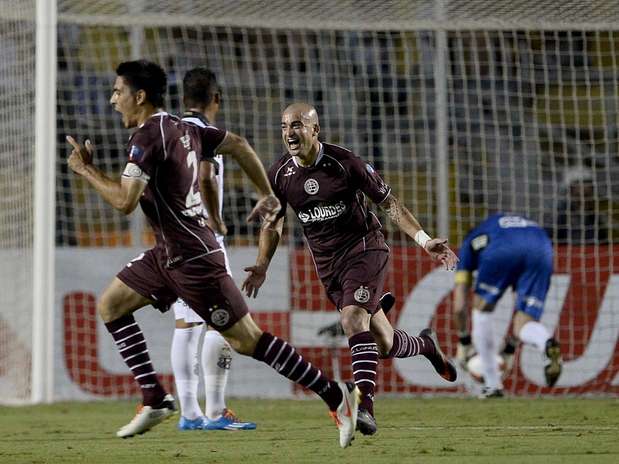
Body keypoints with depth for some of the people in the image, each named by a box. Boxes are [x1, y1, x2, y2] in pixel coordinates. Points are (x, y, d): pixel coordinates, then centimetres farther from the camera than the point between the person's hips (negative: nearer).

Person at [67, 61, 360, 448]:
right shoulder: (183, 129, 10)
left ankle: (337, 395, -5)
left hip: (192, 257, -10)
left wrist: (86, 169, -10)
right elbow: (239, 145, 17)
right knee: (110, 304, 12)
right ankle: (155, 400, 10)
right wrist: (267, 195, 24)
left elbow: (124, 201, -24)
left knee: (246, 340, -7)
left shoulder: (147, 137, -18)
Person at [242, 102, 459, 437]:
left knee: (353, 317, -30)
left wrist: (423, 240, -13)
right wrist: (262, 266, -1)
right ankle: (426, 345, 41)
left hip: (364, 247, -4)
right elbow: (273, 224, 14)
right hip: (328, 264, 5)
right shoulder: (279, 175, -2)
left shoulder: (345, 163, -14)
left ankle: (364, 405, -36)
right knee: (383, 345, 7)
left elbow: (388, 202, -6)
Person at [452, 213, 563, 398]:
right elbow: (523, 307, 48)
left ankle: (492, 385, 21)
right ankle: (548, 344, -26)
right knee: (523, 327, 9)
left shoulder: (472, 239, 37)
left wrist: (464, 341, 46)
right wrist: (510, 348, 53)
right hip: (542, 249, 3)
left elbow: (460, 307, 31)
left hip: (501, 250, -3)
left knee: (482, 309, 22)